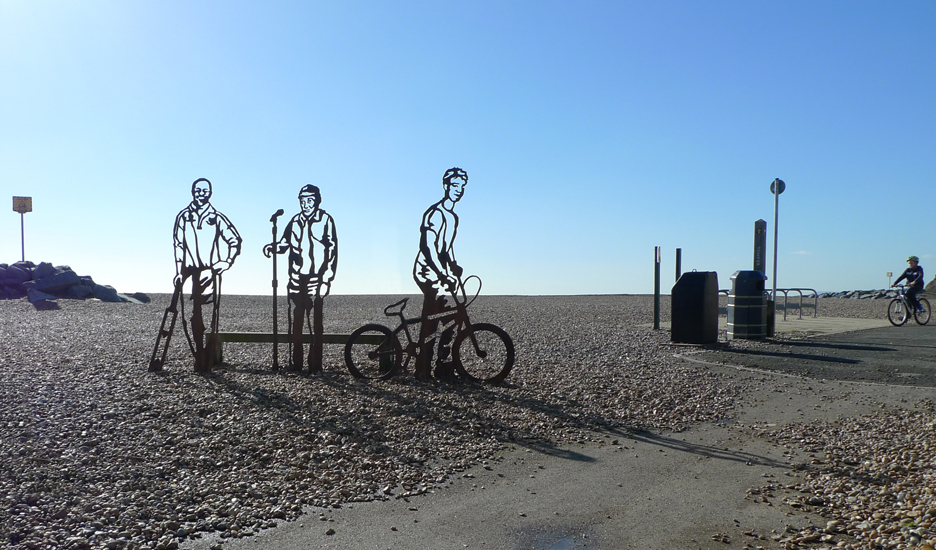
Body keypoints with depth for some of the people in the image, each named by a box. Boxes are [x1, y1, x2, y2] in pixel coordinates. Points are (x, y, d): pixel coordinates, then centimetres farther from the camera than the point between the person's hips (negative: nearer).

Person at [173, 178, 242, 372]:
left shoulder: (217, 218, 7)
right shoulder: (183, 217, 12)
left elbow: (235, 240, 10)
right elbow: (178, 245, 11)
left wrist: (226, 262, -1)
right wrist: (179, 272, 6)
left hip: (211, 271, -1)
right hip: (192, 271, 2)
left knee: (212, 314, -7)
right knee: (196, 313, 0)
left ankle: (206, 358, -5)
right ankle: (200, 357, 6)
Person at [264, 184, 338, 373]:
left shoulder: (325, 220, -2)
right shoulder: (295, 221, 13)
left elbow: (332, 250, -5)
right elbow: (285, 242, 19)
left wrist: (327, 279, -10)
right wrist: (272, 247, -5)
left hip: (317, 278, -5)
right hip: (298, 278, 5)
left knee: (316, 321, -5)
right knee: (298, 319, 6)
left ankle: (315, 364, -1)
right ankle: (296, 362, 13)